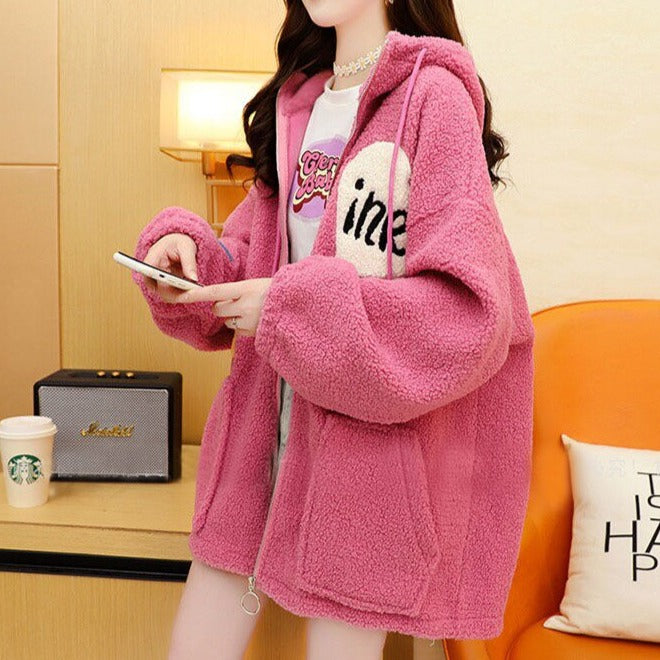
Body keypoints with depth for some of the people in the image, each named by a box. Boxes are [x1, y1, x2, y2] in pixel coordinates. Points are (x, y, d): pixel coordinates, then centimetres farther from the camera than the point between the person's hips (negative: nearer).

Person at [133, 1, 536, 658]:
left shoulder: (434, 95, -9)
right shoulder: (295, 103, 13)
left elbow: (468, 313, -18)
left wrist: (289, 306, -19)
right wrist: (187, 246, -6)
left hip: (369, 433, -6)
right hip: (266, 425, 6)